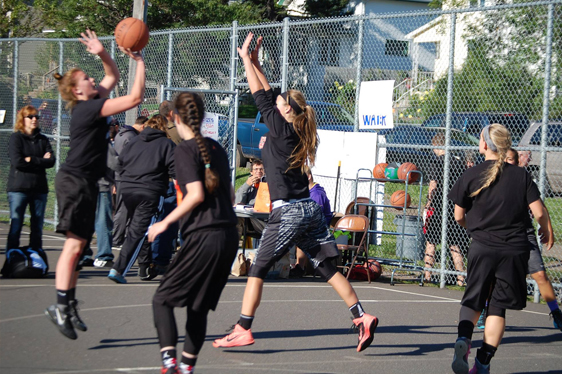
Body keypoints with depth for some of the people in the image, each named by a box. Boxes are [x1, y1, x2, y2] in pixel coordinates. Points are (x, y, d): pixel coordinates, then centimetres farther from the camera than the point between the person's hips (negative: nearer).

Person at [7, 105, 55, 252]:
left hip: (39, 188, 4)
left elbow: (51, 161, 0)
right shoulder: (16, 138, 0)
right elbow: (17, 162, -13)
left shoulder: (42, 139, 13)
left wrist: (31, 160, -10)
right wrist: (40, 161, -7)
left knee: (37, 228, 6)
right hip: (19, 188, -4)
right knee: (15, 227, -4)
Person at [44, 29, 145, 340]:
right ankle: (61, 306, -16)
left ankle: (69, 306, 14)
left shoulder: (90, 103, 13)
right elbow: (135, 97, -19)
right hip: (75, 180, -10)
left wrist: (102, 54, 12)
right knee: (74, 244, -14)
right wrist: (139, 63, -10)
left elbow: (113, 76, 29)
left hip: (84, 182, 10)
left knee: (78, 245, 11)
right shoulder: (90, 108, -15)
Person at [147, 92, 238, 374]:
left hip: (203, 237, -7)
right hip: (229, 235, 7)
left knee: (163, 298, 1)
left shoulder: (186, 149, -6)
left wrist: (166, 222, -9)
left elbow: (196, 194, -16)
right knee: (199, 305, 15)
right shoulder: (216, 147, 15)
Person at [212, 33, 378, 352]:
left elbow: (262, 97, -4)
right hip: (310, 208, 8)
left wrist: (246, 59, 4)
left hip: (288, 212, -8)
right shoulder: (295, 131, 12)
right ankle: (362, 317, -1)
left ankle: (244, 329, -1)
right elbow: (270, 96, 22)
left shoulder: (282, 128, -8)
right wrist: (255, 62, 24)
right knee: (327, 267, 7)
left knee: (258, 269, -1)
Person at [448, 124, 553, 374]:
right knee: (498, 308, 8)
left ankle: (463, 338, -16)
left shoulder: (471, 175, -4)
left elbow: (458, 217, 2)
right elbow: (539, 212, -6)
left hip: (482, 248, 0)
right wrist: (547, 232, 15)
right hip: (515, 249, 1)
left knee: (472, 302, 13)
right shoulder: (521, 175, -1)